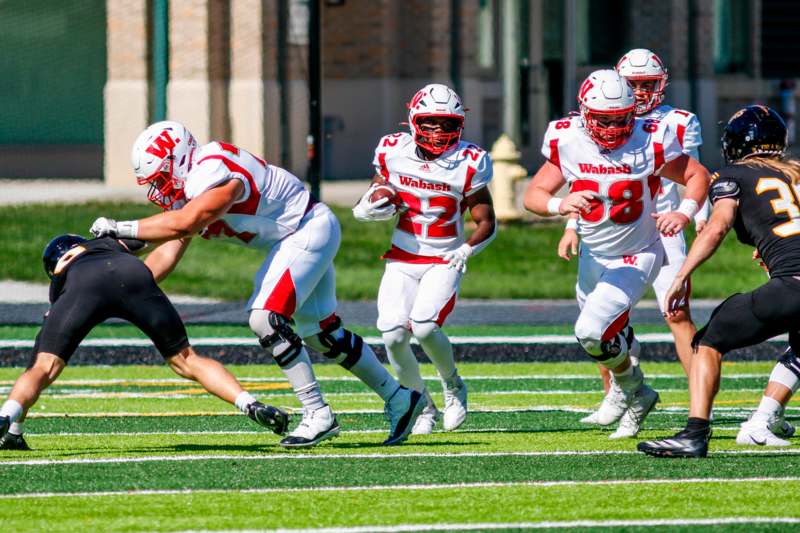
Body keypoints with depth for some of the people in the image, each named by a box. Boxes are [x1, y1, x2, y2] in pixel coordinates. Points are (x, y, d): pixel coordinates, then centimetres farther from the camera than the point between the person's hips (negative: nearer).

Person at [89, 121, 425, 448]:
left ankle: (318, 415, -13)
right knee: (323, 334, 15)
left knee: (266, 320, -20)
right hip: (293, 239, 10)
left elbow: (184, 223, -40)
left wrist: (123, 229, -32)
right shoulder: (188, 185, 3)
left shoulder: (214, 173, -28)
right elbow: (169, 254, 2)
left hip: (309, 232, -10)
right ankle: (399, 400, 28)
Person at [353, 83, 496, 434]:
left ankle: (452, 385, 7)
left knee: (424, 326, -24)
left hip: (445, 261, -2)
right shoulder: (394, 153, -4)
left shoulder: (467, 165, -9)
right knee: (394, 335, -15)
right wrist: (373, 206, -15)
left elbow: (486, 223, -2)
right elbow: (362, 210, 9)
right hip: (403, 259, 2)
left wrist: (466, 250, -18)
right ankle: (422, 405, 9)